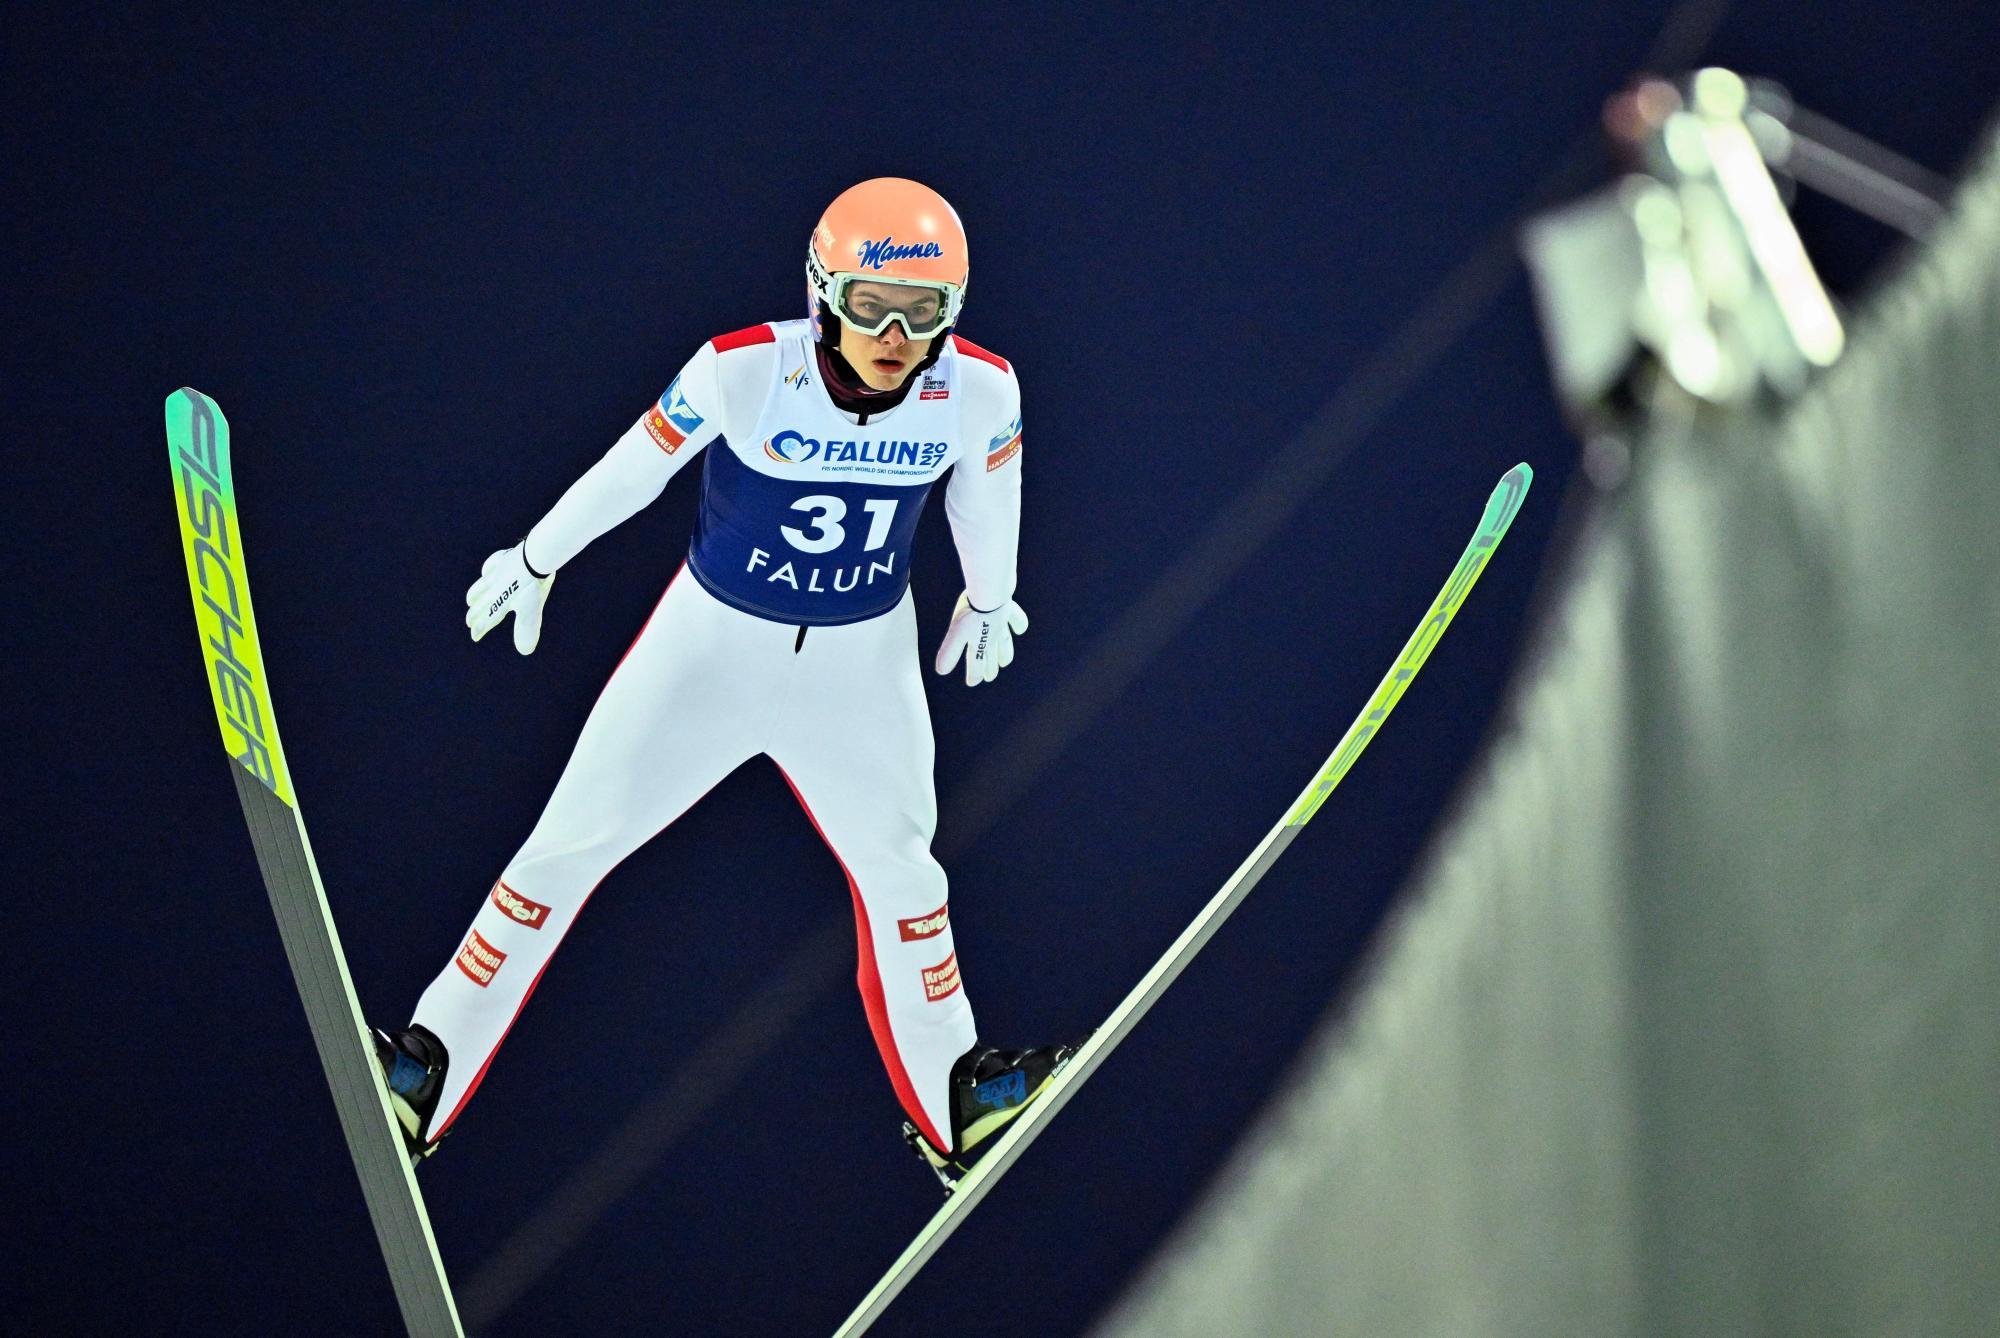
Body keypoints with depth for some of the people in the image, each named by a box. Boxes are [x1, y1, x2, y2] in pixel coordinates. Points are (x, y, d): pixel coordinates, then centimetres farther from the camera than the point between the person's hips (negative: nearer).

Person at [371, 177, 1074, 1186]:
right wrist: (536, 560, 3)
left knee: (897, 867, 17)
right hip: (715, 638, -2)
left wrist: (990, 595, 20)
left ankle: (950, 1101, 40)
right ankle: (430, 1074, 15)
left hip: (863, 659, 2)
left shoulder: (980, 392, -20)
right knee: (570, 844, 3)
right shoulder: (746, 371, -28)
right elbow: (636, 465, -12)